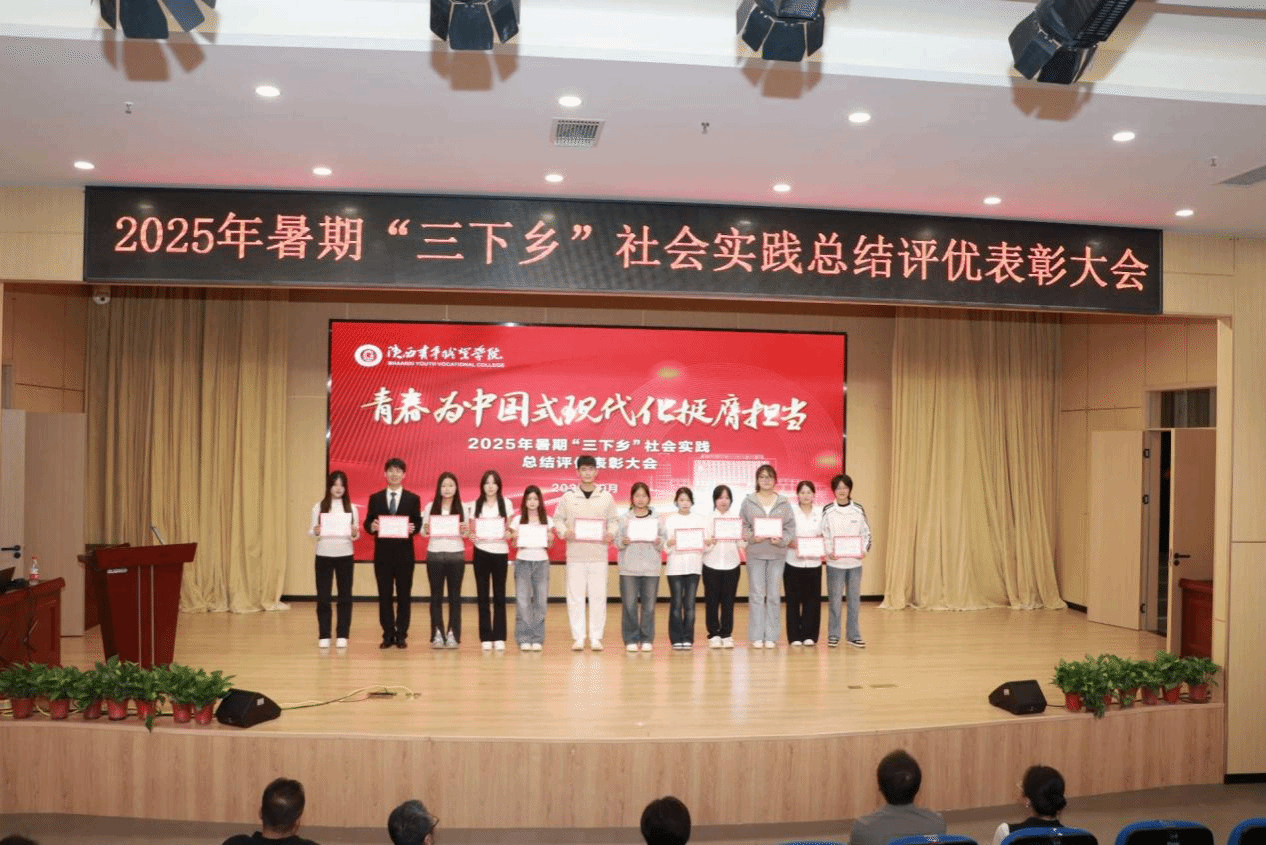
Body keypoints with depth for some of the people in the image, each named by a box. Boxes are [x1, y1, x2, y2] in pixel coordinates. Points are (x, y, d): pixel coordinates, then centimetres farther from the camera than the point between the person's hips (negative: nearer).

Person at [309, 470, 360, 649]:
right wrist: (315, 532, -21)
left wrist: (354, 534, -17)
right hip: (324, 556, -1)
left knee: (345, 596, 3)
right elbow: (310, 531, 1)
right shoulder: (319, 507, 1)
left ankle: (342, 635, 11)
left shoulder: (352, 508, 4)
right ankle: (324, 636, 11)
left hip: (345, 556, 1)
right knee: (323, 596, 2)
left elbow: (356, 535, 4)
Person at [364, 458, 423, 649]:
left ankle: (401, 635, 11)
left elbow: (418, 524, 1)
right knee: (384, 595, 5)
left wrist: (413, 528, -21)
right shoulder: (375, 498, 7)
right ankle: (388, 634, 14)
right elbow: (367, 523, 4)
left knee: (404, 595, 3)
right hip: (382, 552, 1)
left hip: (404, 553, -1)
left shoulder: (413, 499, 4)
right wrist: (371, 526, -18)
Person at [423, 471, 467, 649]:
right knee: (436, 595, 3)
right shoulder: (430, 507, 4)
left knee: (454, 595, 3)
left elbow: (466, 534, 6)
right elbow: (423, 532, 4)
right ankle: (437, 634, 8)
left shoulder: (462, 508, 4)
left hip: (456, 555, 0)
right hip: (435, 555, 0)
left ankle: (453, 635, 8)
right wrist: (426, 530, -17)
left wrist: (465, 531, -16)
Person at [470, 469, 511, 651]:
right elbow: (472, 530, 7)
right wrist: (471, 536, -15)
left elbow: (510, 529, 4)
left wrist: (508, 534, -17)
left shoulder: (506, 503, 4)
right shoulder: (476, 505, 7)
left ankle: (499, 637, 6)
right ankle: (485, 637, 8)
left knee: (499, 596, 2)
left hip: (500, 552, -1)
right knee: (483, 595, 3)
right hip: (481, 552, 1)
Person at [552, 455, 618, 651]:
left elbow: (613, 520, 11)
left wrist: (611, 534, -8)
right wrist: (564, 532, -10)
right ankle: (578, 638, 10)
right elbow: (558, 519, 8)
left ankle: (596, 637, 10)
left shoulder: (606, 496, 7)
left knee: (598, 596, 2)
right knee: (575, 597, 2)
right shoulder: (568, 496, 4)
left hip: (599, 554, 0)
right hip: (575, 553, 0)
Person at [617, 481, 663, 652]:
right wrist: (623, 542, -17)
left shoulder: (656, 518, 8)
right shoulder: (624, 518, 5)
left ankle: (646, 639, 13)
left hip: (651, 568, 1)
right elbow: (617, 542, 4)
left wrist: (659, 542, -12)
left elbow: (663, 541, 9)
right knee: (629, 605, -1)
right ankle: (631, 640, 10)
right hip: (629, 568, -1)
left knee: (649, 606, 2)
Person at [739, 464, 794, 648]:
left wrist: (781, 539, -13)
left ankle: (770, 636, 13)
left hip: (777, 553, 1)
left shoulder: (784, 502, 5)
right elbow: (743, 526, 3)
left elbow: (791, 527, 4)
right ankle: (756, 636, 7)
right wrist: (752, 537, -14)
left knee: (773, 595, 5)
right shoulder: (748, 501, 3)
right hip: (755, 553, -1)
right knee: (756, 595, 0)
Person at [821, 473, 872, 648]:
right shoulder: (827, 511, -2)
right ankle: (833, 635, 14)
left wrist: (864, 550, -8)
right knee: (835, 599, 3)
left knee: (855, 599, 7)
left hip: (855, 562, 2)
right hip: (834, 562, -2)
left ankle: (854, 635, 17)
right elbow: (823, 535, 0)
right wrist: (828, 552, -15)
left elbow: (866, 534, 8)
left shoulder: (859, 510, 3)